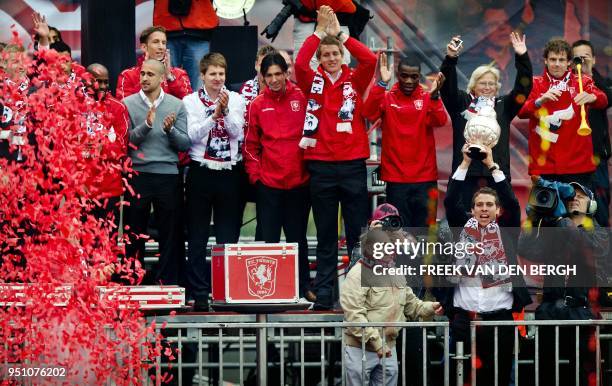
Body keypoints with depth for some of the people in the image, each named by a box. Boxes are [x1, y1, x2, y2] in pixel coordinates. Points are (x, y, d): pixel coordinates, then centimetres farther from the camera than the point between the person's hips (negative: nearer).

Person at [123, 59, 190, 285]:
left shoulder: (176, 105, 6)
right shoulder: (128, 104, 3)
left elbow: (185, 144, 2)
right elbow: (125, 141, -5)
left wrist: (170, 130, -16)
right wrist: (146, 125, -18)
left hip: (168, 175, 1)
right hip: (137, 175, -1)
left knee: (170, 234, 4)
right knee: (135, 234, 6)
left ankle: (168, 282, 11)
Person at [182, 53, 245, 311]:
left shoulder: (236, 100, 6)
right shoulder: (191, 101, 3)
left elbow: (237, 133, -5)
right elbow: (193, 135, -9)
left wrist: (226, 110, -17)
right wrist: (215, 114, -18)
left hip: (229, 171, 1)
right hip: (201, 171, -1)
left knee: (228, 236, 4)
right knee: (198, 238, 1)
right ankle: (199, 295, 5)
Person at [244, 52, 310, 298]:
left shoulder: (302, 98, 0)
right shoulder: (257, 105, 4)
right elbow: (250, 144, 8)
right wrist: (254, 173, 0)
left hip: (299, 181, -1)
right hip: (268, 183, 1)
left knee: (297, 237, 9)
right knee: (268, 239, 3)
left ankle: (303, 287, 17)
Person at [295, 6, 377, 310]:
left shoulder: (354, 80, 6)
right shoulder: (313, 81, 5)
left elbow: (369, 59, -11)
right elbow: (299, 63, -13)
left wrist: (339, 33, -9)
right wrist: (319, 32, -11)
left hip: (353, 165, 0)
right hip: (322, 167, 0)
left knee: (358, 231, 4)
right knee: (325, 235, 6)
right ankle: (323, 292, 9)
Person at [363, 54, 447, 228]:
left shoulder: (428, 98, 4)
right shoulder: (387, 98, 3)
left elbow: (440, 121, -14)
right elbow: (369, 113, -17)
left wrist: (434, 95, -30)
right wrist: (381, 84, -25)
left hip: (425, 178, 1)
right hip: (396, 178, -1)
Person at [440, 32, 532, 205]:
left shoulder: (504, 105, 15)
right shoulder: (461, 103, 11)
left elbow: (523, 87, 5)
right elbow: (447, 87, -3)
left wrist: (522, 57, -7)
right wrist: (450, 59, -19)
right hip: (466, 172, -1)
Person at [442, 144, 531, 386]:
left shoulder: (506, 230, 7)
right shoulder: (463, 227, 9)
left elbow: (512, 202, -5)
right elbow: (451, 202, -1)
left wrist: (491, 164, -6)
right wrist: (465, 163, -4)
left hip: (500, 317, 0)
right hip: (463, 317, 0)